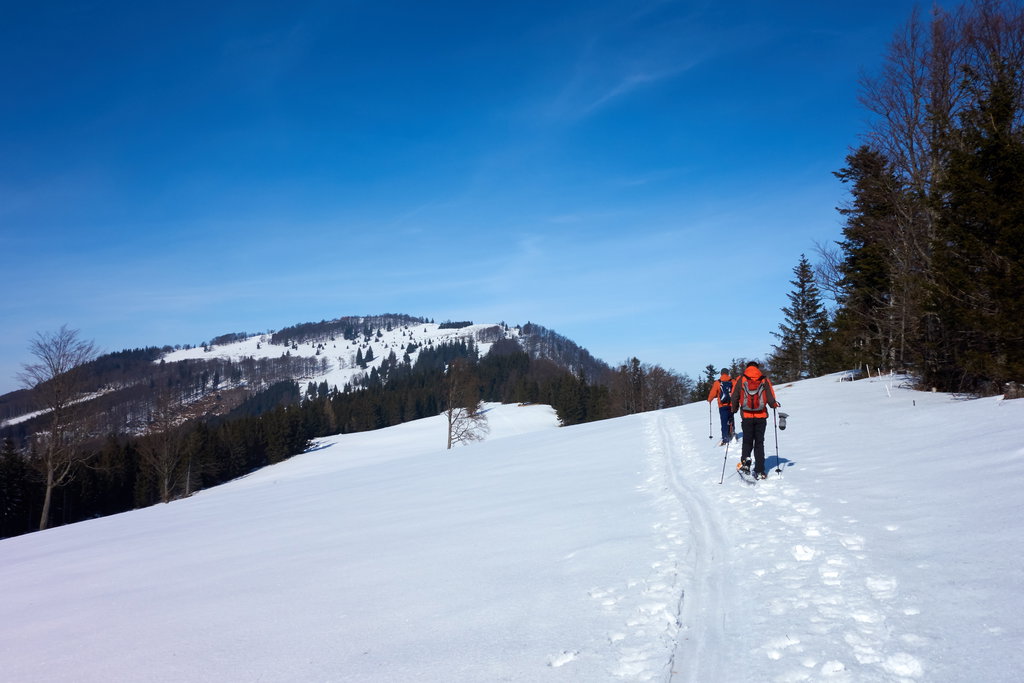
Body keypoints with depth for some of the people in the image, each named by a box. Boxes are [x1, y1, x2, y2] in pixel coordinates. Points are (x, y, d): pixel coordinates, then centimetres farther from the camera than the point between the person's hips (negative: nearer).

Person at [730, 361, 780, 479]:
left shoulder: (740, 379, 2)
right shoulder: (765, 380, 2)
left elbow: (734, 398, 1)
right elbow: (771, 400, -1)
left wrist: (734, 410, 17)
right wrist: (775, 404, 20)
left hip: (746, 416, 0)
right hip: (761, 416, 0)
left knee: (747, 441, 12)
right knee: (759, 443, 8)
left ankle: (745, 461, -14)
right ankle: (759, 471, 5)